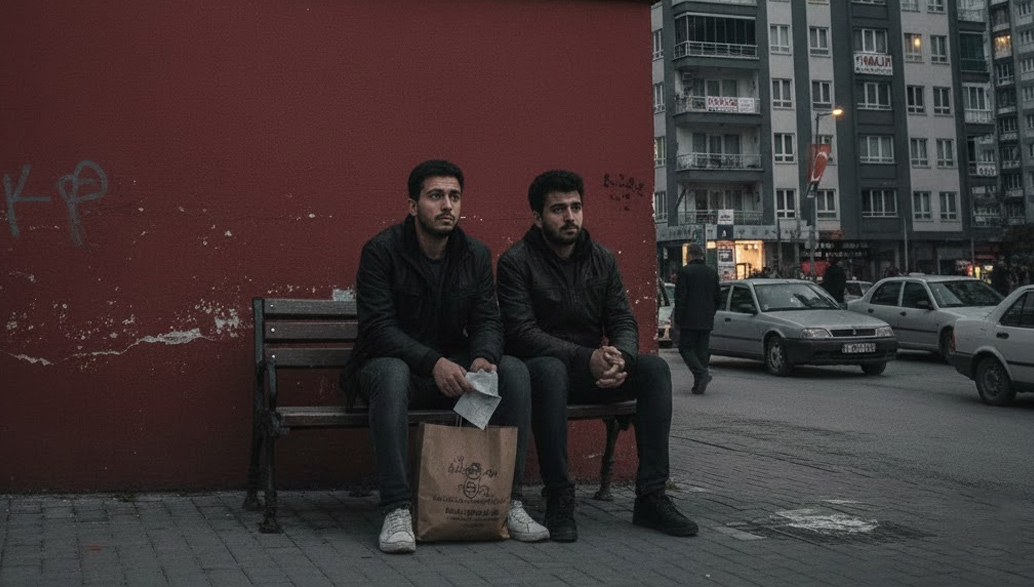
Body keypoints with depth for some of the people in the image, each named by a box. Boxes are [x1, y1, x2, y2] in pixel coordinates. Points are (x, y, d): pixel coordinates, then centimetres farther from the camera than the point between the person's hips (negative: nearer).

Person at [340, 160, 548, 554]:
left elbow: (487, 320, -1)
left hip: (453, 367, 4)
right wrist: (432, 362, -35)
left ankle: (508, 501, -15)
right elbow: (378, 327, -20)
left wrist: (484, 357, -25)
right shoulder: (381, 251, -12)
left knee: (514, 371, -22)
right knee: (392, 375, -40)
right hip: (391, 363, -4)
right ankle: (397, 511, -37)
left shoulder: (476, 255, 4)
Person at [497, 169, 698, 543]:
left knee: (654, 368, -21)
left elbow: (623, 322, 5)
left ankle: (651, 497, -21)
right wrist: (586, 358, -28)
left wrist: (620, 358, -20)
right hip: (543, 368, -5)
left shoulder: (602, 259, 9)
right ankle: (559, 501, -33)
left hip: (594, 370, 5)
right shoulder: (516, 262, -7)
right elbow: (521, 333, -17)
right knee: (550, 369, -39)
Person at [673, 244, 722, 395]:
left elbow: (680, 297, -12)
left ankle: (702, 374, -18)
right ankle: (699, 385, 8)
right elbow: (718, 299, 13)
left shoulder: (685, 271, -9)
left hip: (689, 320, -5)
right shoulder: (712, 273, 9)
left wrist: (677, 319, -7)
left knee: (686, 348, 3)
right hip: (706, 321, 5)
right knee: (701, 350, 9)